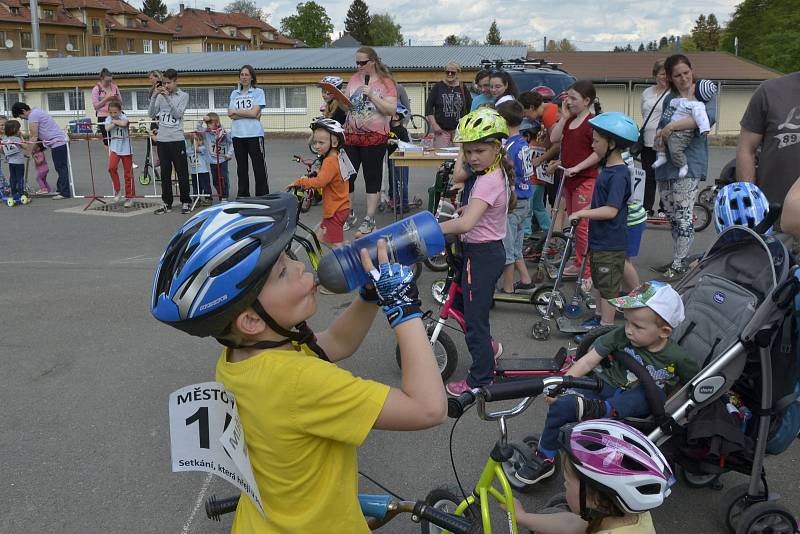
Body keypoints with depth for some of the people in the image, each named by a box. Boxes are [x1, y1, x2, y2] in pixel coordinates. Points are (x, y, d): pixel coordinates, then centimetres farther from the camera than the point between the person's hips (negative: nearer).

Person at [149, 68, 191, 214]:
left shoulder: (183, 95, 1)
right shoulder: (160, 96, 8)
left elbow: (177, 114, -12)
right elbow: (151, 114, 1)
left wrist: (168, 97, -17)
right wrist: (154, 96, -8)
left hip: (177, 139, -3)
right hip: (162, 139, 3)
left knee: (182, 172, 2)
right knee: (165, 173, 9)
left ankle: (185, 202, 11)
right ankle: (166, 203, 16)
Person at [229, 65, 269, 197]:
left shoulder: (258, 92, 4)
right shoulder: (234, 94, 15)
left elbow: (254, 112, -9)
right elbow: (230, 114, 1)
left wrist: (236, 112, -1)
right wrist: (249, 114, -8)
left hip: (254, 134, -4)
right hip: (237, 135, 4)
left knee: (259, 168, -5)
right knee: (241, 168, 10)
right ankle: (242, 197, 18)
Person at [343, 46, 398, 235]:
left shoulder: (385, 82, -4)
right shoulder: (353, 80, 10)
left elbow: (391, 110, -13)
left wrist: (372, 95, -19)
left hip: (375, 137, -5)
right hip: (351, 136, 5)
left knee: (372, 178, 4)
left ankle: (369, 219, 13)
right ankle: (349, 215, 21)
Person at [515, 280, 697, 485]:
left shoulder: (677, 358, -12)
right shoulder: (621, 335, -8)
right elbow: (589, 361, -9)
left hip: (635, 402, -1)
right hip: (606, 387, 1)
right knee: (561, 405, -21)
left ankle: (601, 409, -38)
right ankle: (544, 459, -4)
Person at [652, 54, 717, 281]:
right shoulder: (669, 99, 16)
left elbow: (709, 117, -21)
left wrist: (673, 126, -22)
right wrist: (661, 134, -3)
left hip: (689, 164, -6)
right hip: (666, 164, 6)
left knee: (683, 217, -7)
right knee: (672, 217, 11)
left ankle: (679, 265, 1)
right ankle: (676, 260, 22)